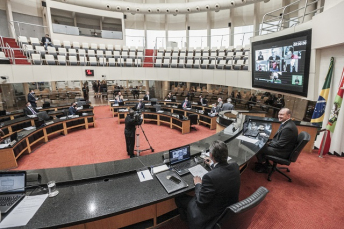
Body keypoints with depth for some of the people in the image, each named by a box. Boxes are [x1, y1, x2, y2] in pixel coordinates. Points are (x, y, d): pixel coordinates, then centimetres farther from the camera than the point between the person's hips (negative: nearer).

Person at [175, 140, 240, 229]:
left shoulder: (210, 177, -37)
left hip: (214, 215, -7)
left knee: (179, 198, 11)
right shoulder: (235, 165, -16)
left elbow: (201, 202, -23)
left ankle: (187, 218, 41)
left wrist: (198, 184, -7)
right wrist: (213, 165, 23)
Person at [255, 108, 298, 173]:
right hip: (281, 146, 10)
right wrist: (270, 141, 3)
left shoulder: (288, 128, -29)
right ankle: (262, 162, 23)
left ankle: (263, 167, 16)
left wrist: (269, 144, -12)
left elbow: (280, 144, -25)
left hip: (282, 151, -10)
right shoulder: (286, 123, 2)